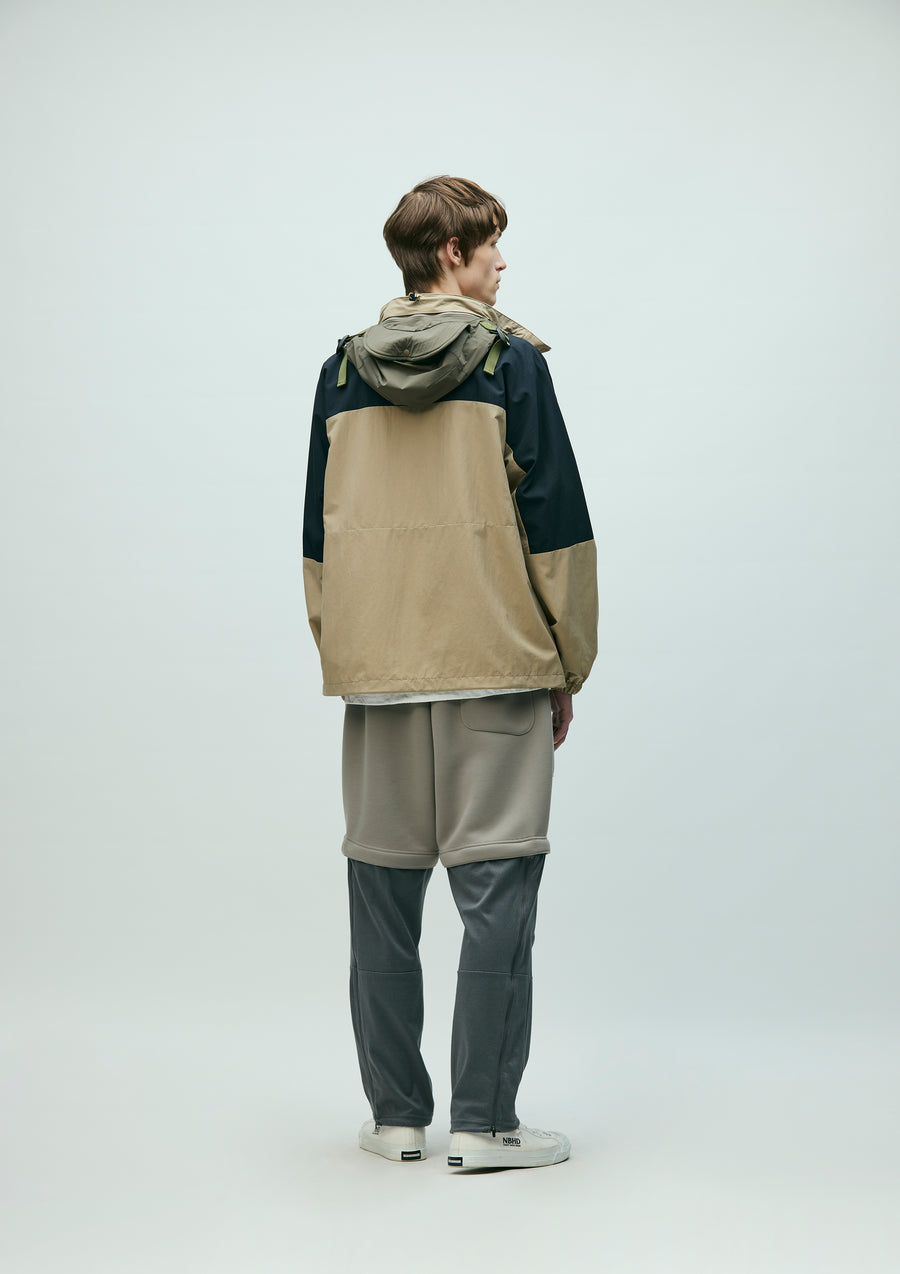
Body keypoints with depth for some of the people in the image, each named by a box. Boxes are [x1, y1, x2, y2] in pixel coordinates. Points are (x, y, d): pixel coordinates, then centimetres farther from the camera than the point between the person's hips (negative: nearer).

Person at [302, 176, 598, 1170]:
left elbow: (318, 534, 12)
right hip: (494, 665, -4)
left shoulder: (342, 372, 10)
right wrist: (567, 666, 3)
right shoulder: (509, 361, -2)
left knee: (383, 890, 9)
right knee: (495, 890, 0)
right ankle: (482, 1123, 2)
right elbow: (554, 520, -4)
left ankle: (395, 1115, 16)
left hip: (374, 669, 4)